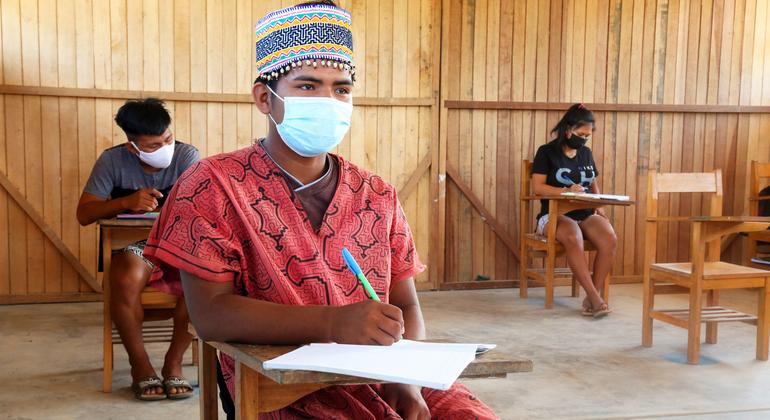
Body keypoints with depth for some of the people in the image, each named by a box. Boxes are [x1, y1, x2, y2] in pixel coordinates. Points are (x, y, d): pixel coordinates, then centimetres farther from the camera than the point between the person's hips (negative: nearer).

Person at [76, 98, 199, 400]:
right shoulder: (113, 161, -6)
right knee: (125, 282, -35)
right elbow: (84, 214, -10)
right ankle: (140, 365, -12)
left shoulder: (187, 156, -9)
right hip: (132, 245, 0)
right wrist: (127, 201, -28)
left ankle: (173, 362, -12)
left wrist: (151, 209, -31)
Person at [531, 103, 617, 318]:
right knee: (573, 237, -38)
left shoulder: (586, 153, 17)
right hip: (555, 215, -5)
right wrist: (567, 191, -22)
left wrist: (599, 207, 4)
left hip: (585, 214, 5)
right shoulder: (547, 152, 1)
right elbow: (537, 187, -8)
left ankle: (594, 296, -22)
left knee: (610, 239, -27)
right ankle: (594, 296, -34)